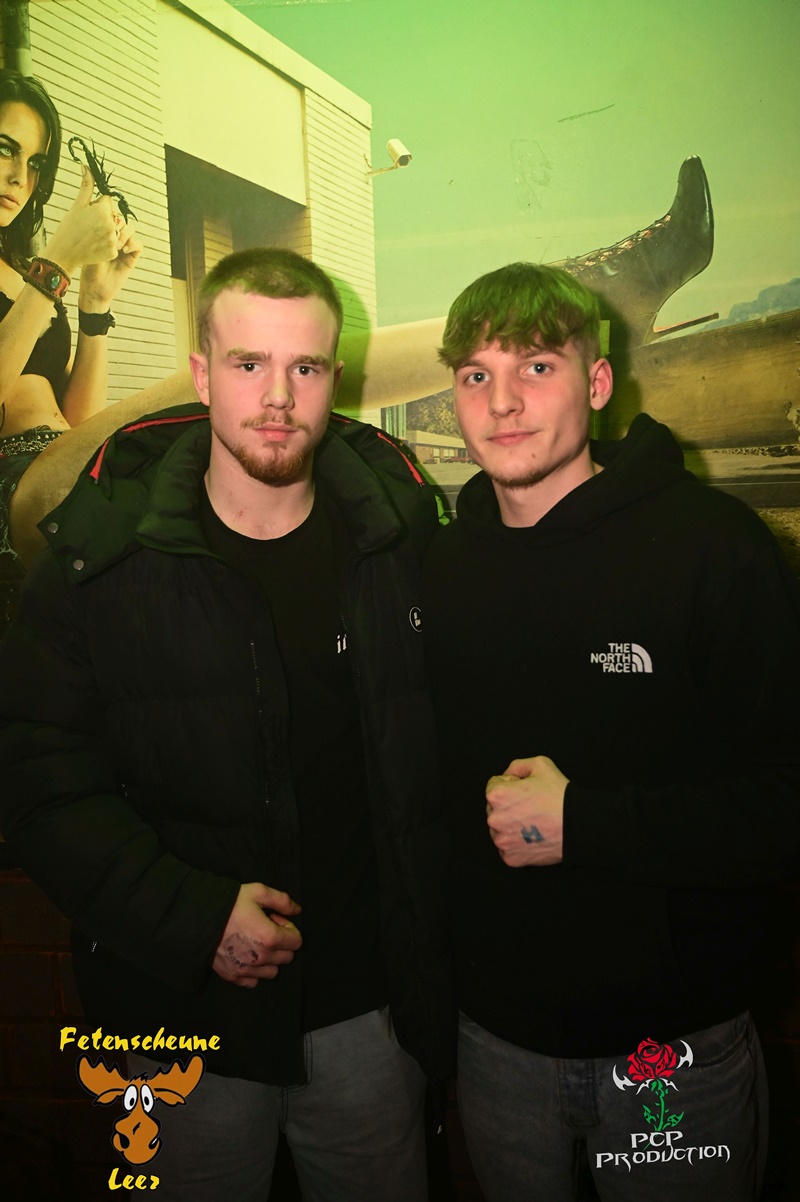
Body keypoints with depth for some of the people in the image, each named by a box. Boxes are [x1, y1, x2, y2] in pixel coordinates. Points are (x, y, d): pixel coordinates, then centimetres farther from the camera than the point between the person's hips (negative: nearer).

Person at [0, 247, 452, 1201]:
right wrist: (188, 915, -18)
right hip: (185, 1011, -1)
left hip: (368, 1006, 2)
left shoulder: (401, 526, -6)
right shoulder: (100, 556, -12)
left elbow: (443, 738, 2)